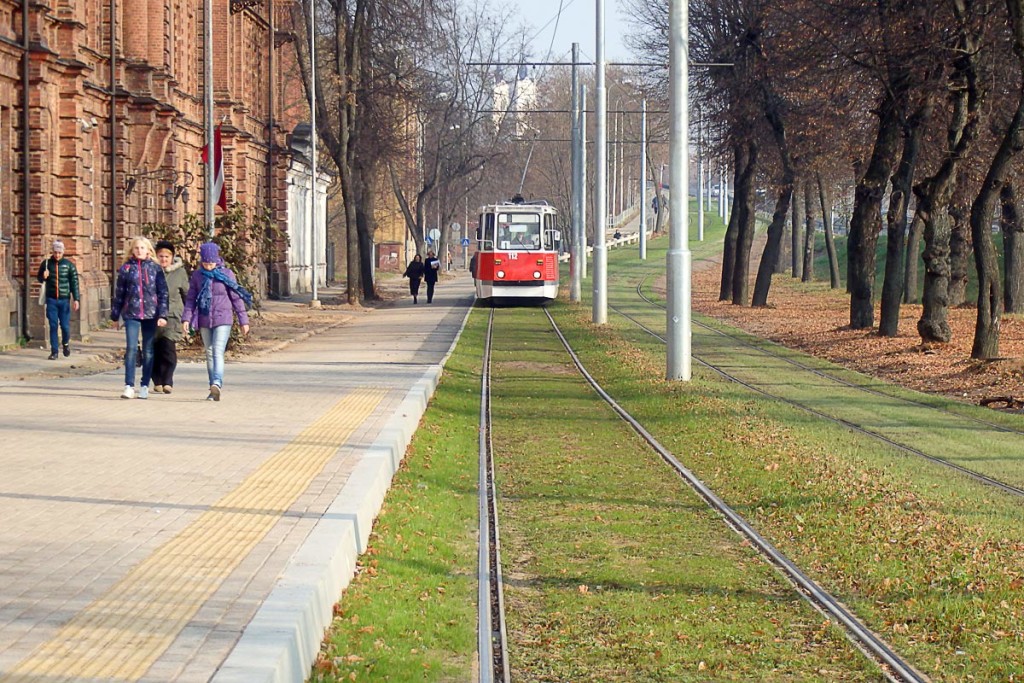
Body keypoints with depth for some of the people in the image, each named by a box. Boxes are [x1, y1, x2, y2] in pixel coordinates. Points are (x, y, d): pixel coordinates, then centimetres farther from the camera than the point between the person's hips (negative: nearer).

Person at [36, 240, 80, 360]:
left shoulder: (69, 264, -1)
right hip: (51, 300, 1)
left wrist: (76, 299, -6)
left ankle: (66, 343, 28)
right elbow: (39, 277, 14)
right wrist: (43, 277, -10)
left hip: (64, 300, -1)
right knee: (53, 325, 0)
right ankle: (54, 351, 6)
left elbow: (74, 282, 0)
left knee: (65, 325, -1)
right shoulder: (46, 263, 2)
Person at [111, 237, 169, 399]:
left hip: (151, 313, 0)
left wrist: (162, 314, -5)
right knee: (131, 348, -10)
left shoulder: (155, 268, 4)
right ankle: (129, 386, -10)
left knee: (148, 351, 6)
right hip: (131, 313, 0)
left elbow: (163, 293, 2)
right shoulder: (126, 268, 5)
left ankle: (145, 386, 13)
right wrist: (115, 314, 10)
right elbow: (119, 293, 9)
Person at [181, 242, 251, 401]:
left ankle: (217, 384, -31)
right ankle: (214, 389, 15)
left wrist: (243, 320, 2)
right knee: (209, 353, 9)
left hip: (223, 319, -4)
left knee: (218, 352, -17)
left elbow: (236, 298, 1)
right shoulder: (197, 275, 4)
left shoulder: (226, 274, -3)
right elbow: (190, 298, 8)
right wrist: (186, 318, -4)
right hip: (204, 321, 4)